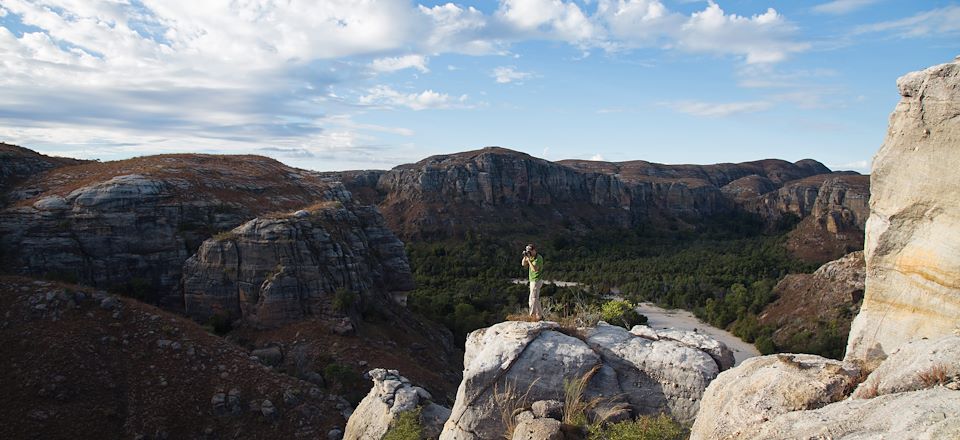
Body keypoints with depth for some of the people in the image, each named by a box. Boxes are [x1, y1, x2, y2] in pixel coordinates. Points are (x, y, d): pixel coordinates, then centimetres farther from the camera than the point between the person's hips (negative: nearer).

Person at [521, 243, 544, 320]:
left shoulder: (538, 258, -18)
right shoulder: (531, 257, 8)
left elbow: (534, 269, -28)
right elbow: (523, 264, 9)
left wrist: (528, 259, -26)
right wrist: (525, 257, -6)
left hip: (536, 281, -9)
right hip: (533, 280, 9)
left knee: (533, 298, -11)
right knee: (536, 299, 14)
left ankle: (532, 315, -11)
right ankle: (540, 315, 20)